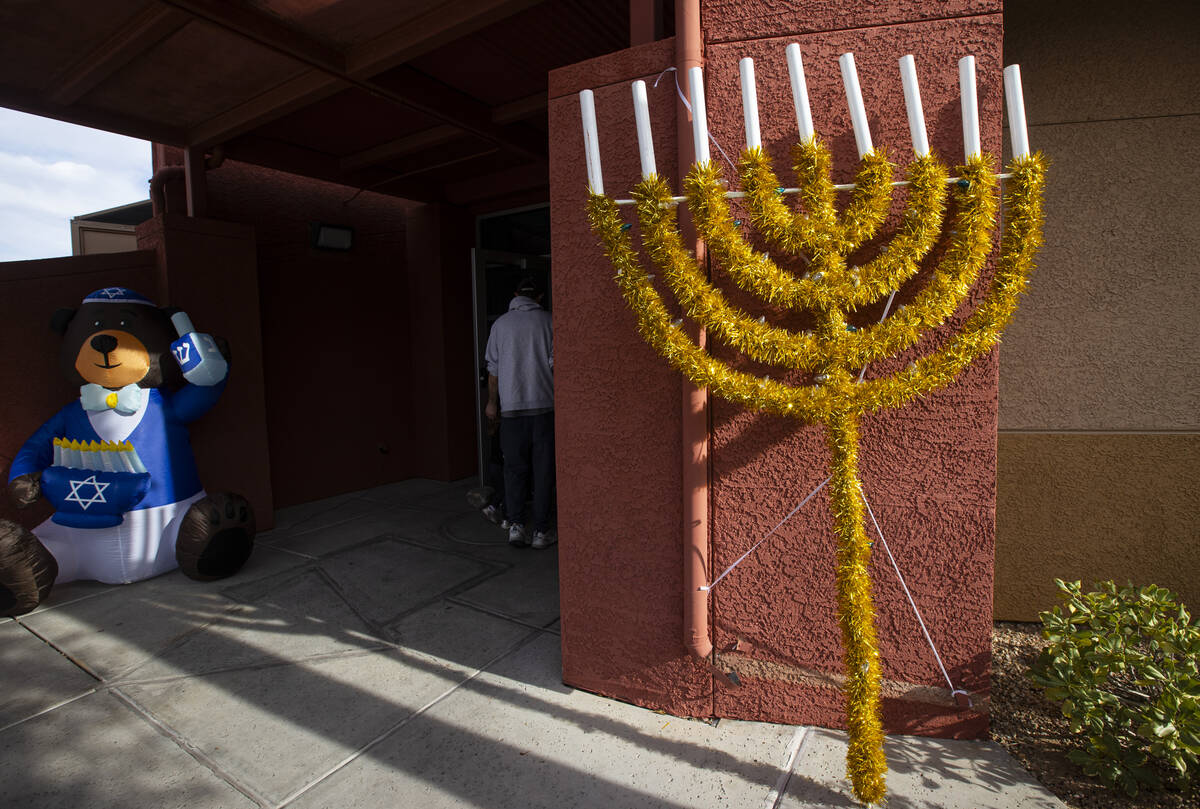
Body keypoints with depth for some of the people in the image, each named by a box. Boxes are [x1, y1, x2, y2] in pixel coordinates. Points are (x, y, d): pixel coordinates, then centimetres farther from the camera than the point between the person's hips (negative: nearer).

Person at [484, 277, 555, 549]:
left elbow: (493, 369, 4)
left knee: (515, 469, 10)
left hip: (511, 407, 1)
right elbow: (555, 364, -3)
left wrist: (492, 402, 14)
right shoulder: (548, 321, 1)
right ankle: (541, 531, 8)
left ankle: (516, 525, 2)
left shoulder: (501, 324, 5)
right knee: (543, 471, 4)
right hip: (544, 406, -1)